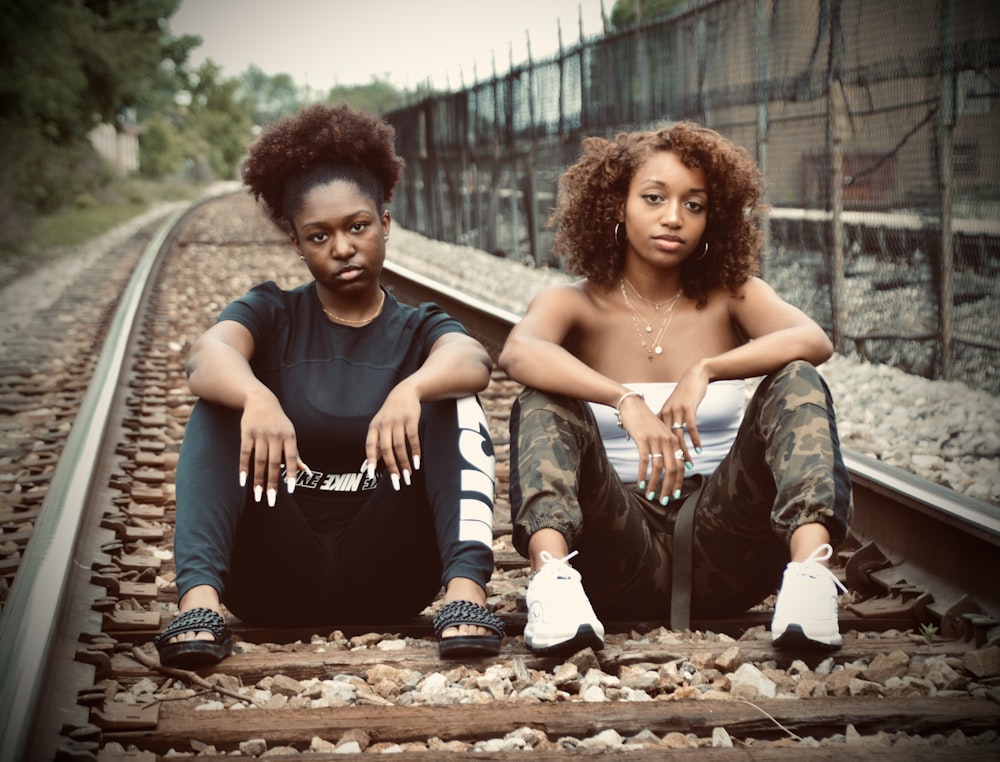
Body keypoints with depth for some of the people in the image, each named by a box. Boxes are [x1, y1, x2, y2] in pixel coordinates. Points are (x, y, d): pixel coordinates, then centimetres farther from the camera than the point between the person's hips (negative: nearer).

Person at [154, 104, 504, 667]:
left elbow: (473, 360, -16)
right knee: (220, 406, -17)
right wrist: (257, 399, -39)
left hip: (382, 579, 0)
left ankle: (466, 592, -34)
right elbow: (209, 357, -15)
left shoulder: (420, 328, 10)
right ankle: (200, 600, -36)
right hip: (274, 576, 0)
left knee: (451, 401, -16)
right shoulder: (272, 315, 10)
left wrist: (410, 391, -39)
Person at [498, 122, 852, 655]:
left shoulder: (732, 296, 9)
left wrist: (705, 371, -29)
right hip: (620, 554, -1)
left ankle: (809, 573, -41)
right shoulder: (574, 305, 5)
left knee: (797, 381, -17)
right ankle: (552, 579, -47)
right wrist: (627, 402, -35)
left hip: (722, 546, 1)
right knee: (543, 403, -21)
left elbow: (813, 341, -13)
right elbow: (518, 354, -20)